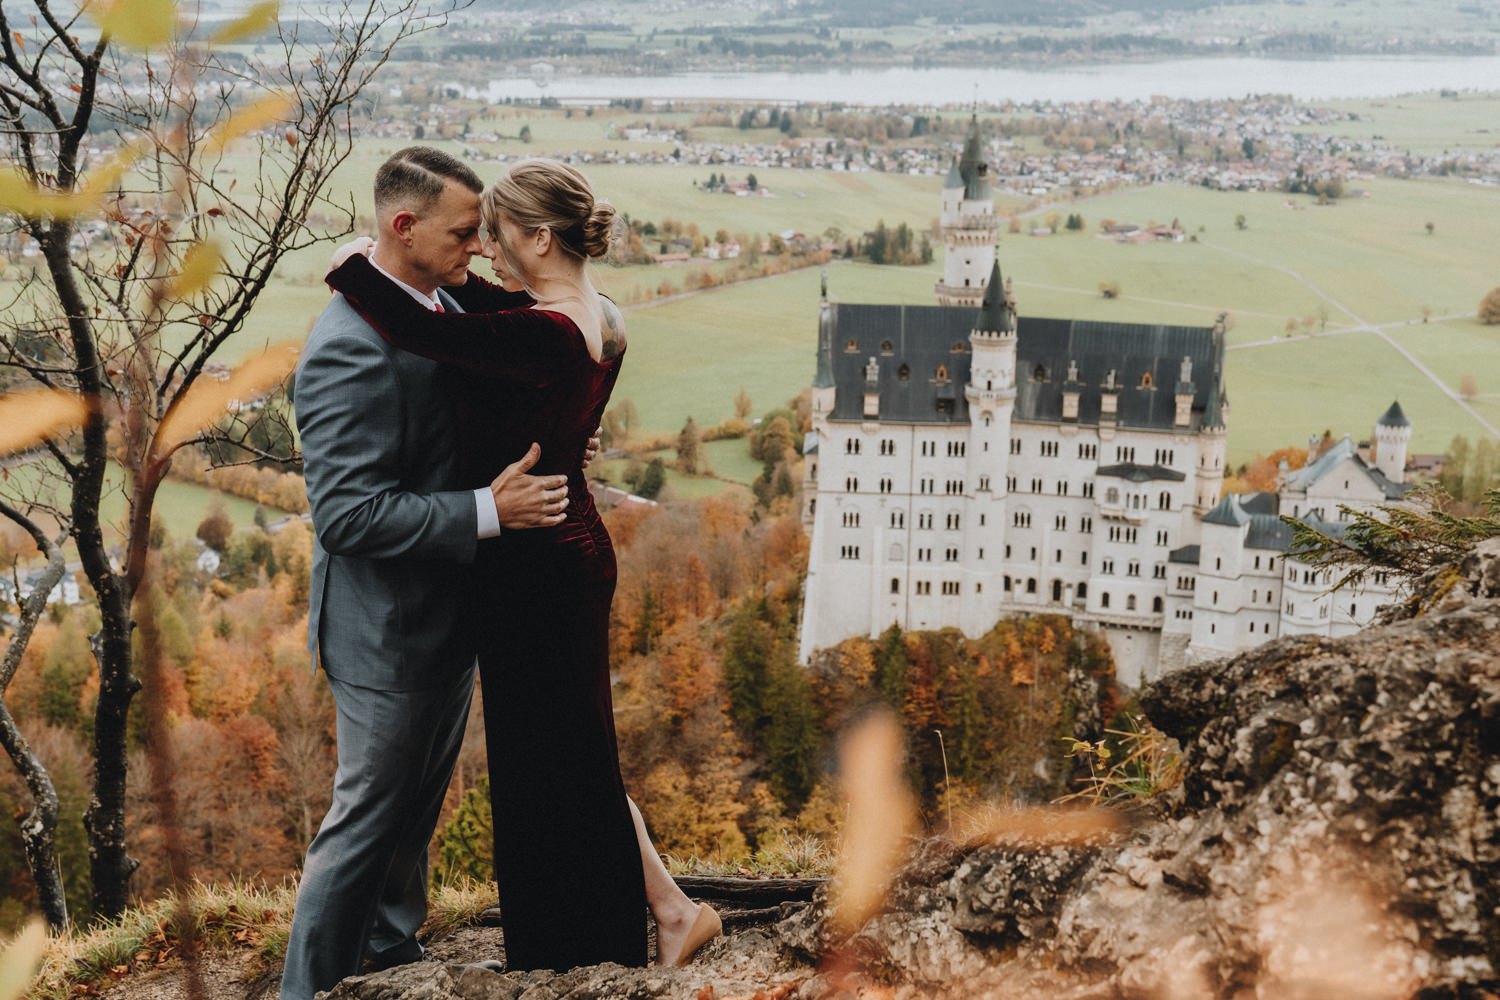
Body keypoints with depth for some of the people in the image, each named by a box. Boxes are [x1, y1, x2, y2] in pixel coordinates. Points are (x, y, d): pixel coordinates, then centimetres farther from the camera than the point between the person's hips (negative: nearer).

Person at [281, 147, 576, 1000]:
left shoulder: (442, 308, 4)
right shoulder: (351, 347, -26)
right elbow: (349, 515, -29)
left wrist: (542, 453, 3)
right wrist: (490, 510, -30)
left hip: (448, 618, 9)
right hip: (390, 633, -9)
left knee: (415, 810, 24)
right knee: (367, 819, 5)